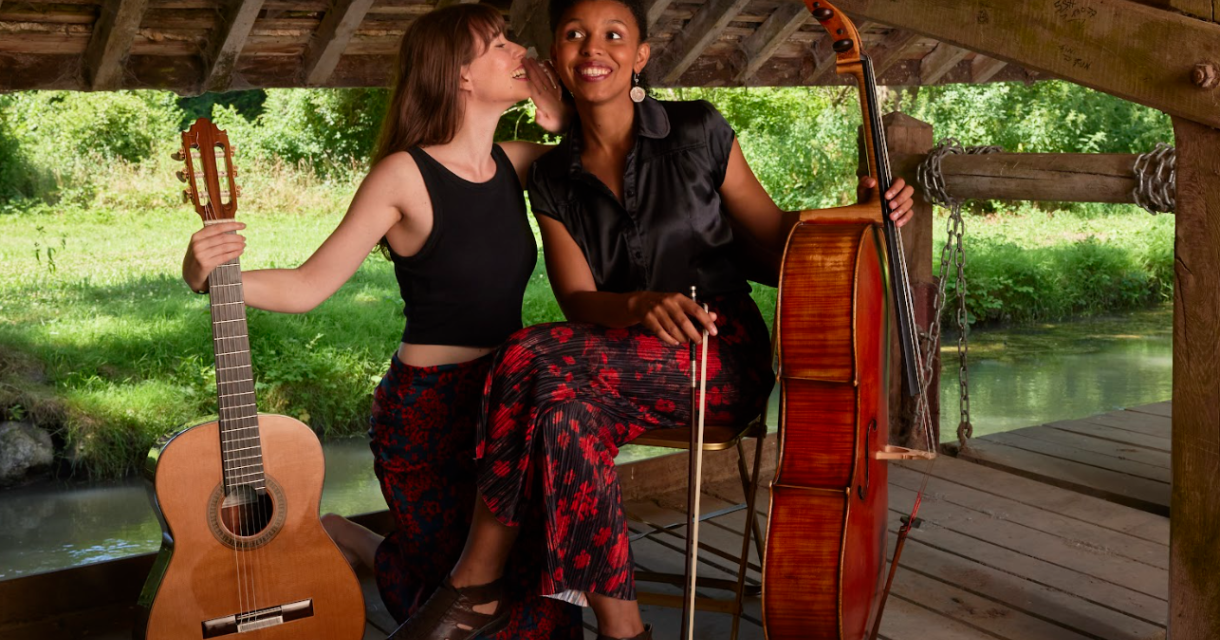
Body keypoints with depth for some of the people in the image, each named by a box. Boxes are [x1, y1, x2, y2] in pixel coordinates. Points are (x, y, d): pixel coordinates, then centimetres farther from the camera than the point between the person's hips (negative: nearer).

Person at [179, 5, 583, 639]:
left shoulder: (510, 163, 2)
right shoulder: (405, 175, -16)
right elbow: (308, 285, -16)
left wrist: (562, 122, -1)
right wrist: (206, 275, -32)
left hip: (504, 399, 7)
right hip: (426, 414, -6)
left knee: (542, 587, 13)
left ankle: (363, 548, 30)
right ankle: (347, 546, 22)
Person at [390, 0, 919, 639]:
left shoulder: (698, 132, 0)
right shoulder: (551, 179, 7)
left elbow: (775, 237, 6)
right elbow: (579, 300, -5)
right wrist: (643, 305, -27)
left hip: (726, 357, -3)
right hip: (624, 360, 3)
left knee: (530, 358, -29)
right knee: (571, 412, -34)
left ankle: (477, 579, -18)